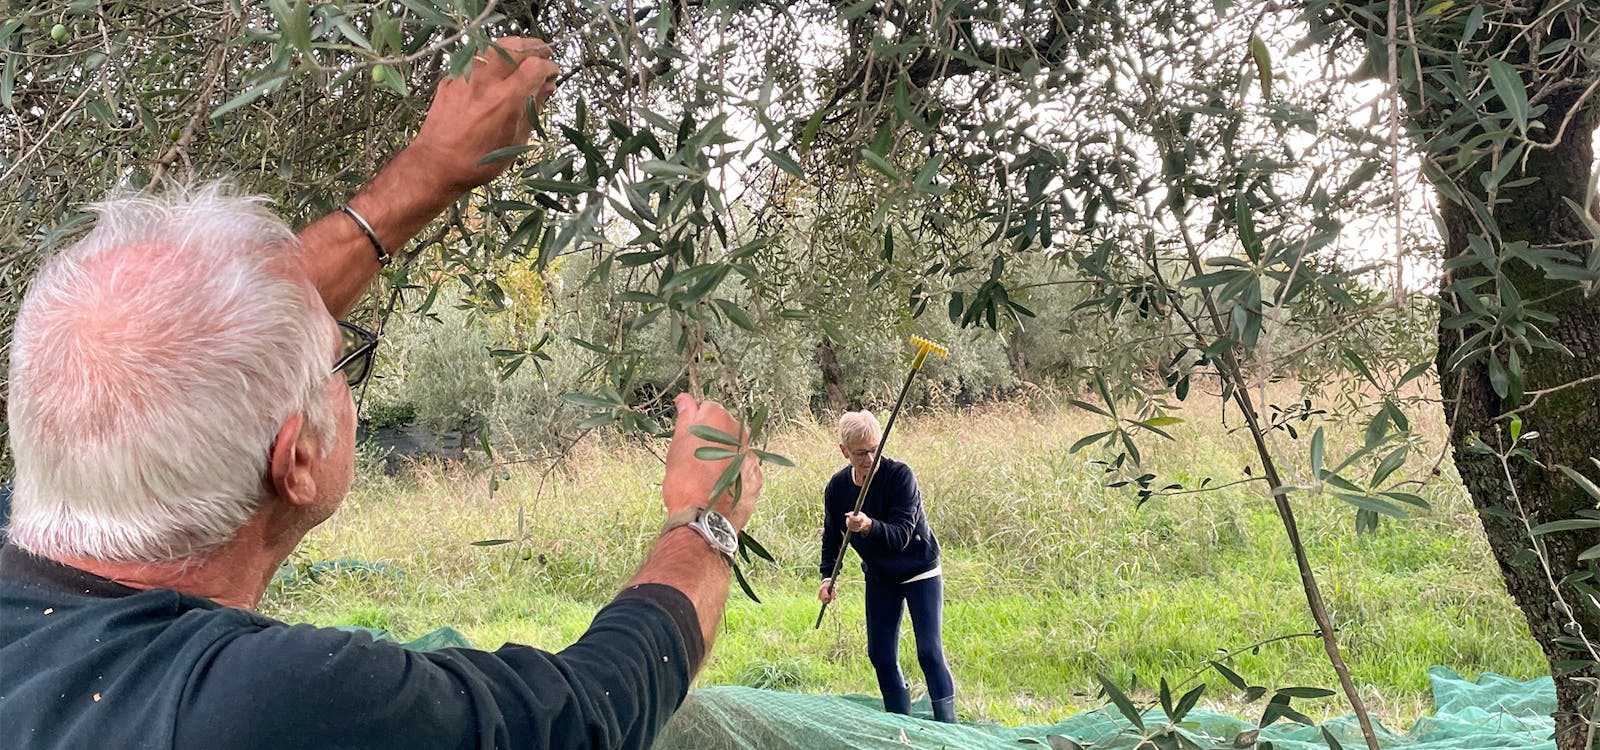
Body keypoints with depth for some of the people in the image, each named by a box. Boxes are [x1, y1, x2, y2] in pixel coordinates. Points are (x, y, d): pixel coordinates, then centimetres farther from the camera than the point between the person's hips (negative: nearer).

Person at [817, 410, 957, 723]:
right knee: (880, 655, 6)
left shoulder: (900, 475, -24)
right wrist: (828, 576, -9)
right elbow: (832, 537, 5)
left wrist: (869, 527, -49)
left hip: (920, 572, -5)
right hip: (879, 578, 5)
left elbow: (901, 535, -30)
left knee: (930, 652, -11)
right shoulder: (837, 487, -9)